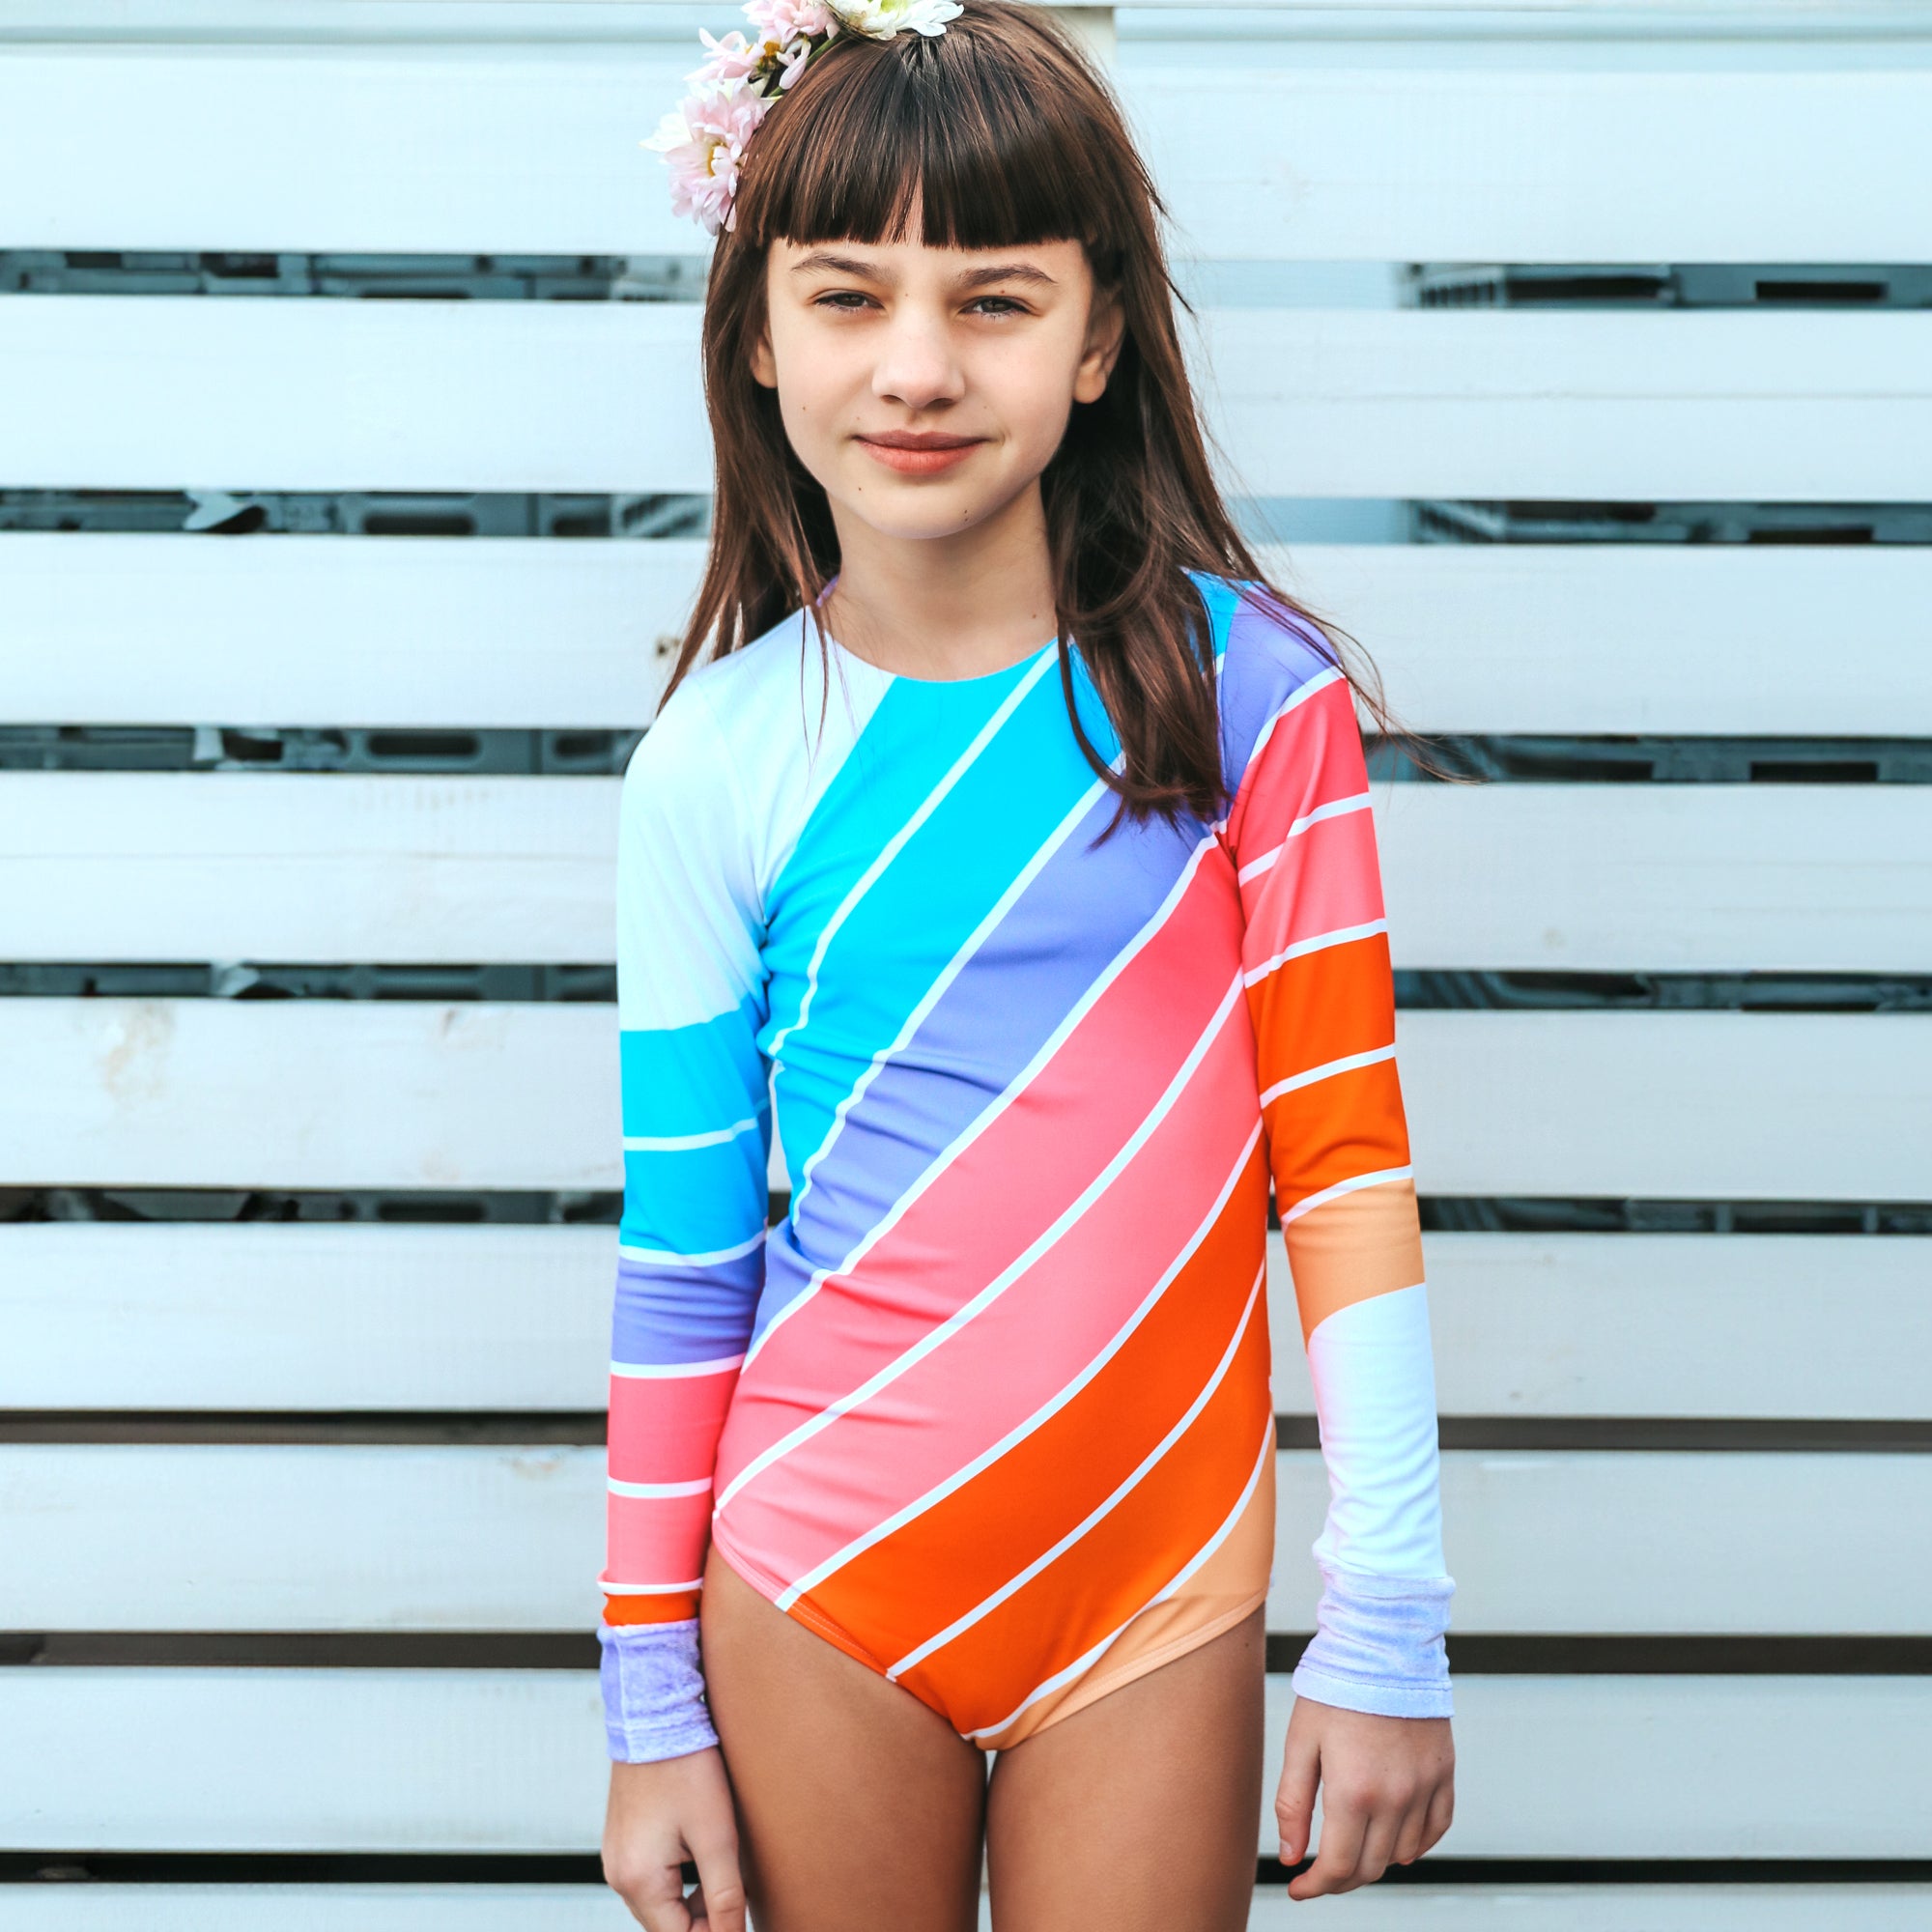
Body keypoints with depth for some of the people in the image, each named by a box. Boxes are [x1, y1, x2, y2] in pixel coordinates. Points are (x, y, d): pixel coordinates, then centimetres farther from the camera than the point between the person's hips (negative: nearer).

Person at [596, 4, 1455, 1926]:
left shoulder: (1248, 693, -8)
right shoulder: (716, 763, -5)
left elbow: (1345, 1162, -5)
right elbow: (679, 1261, 0)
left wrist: (1387, 1628, -7)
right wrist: (650, 1703, 4)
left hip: (1159, 1594, 0)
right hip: (815, 1595, 1)